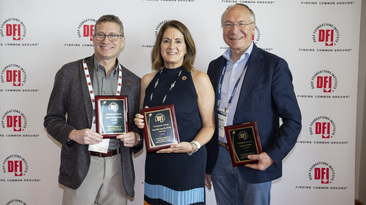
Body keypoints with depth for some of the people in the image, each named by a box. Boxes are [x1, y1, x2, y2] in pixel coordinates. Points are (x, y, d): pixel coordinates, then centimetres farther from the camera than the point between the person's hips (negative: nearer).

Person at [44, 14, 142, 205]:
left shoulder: (134, 82, 7)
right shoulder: (69, 73, 0)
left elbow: (139, 125, 14)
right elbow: (52, 120, 3)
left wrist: (135, 137, -8)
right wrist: (73, 134, -15)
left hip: (117, 167, 2)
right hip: (80, 166, -2)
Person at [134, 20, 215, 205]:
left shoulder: (199, 79, -6)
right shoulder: (147, 81, 7)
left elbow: (209, 124, -5)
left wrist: (192, 146, -20)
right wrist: (139, 122, -2)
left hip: (187, 163, -4)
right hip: (155, 162, 4)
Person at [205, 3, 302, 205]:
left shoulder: (273, 65, -7)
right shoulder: (215, 66, 8)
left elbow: (292, 119, -7)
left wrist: (273, 156, -17)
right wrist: (205, 162, 12)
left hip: (255, 162, -4)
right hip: (219, 160, 4)